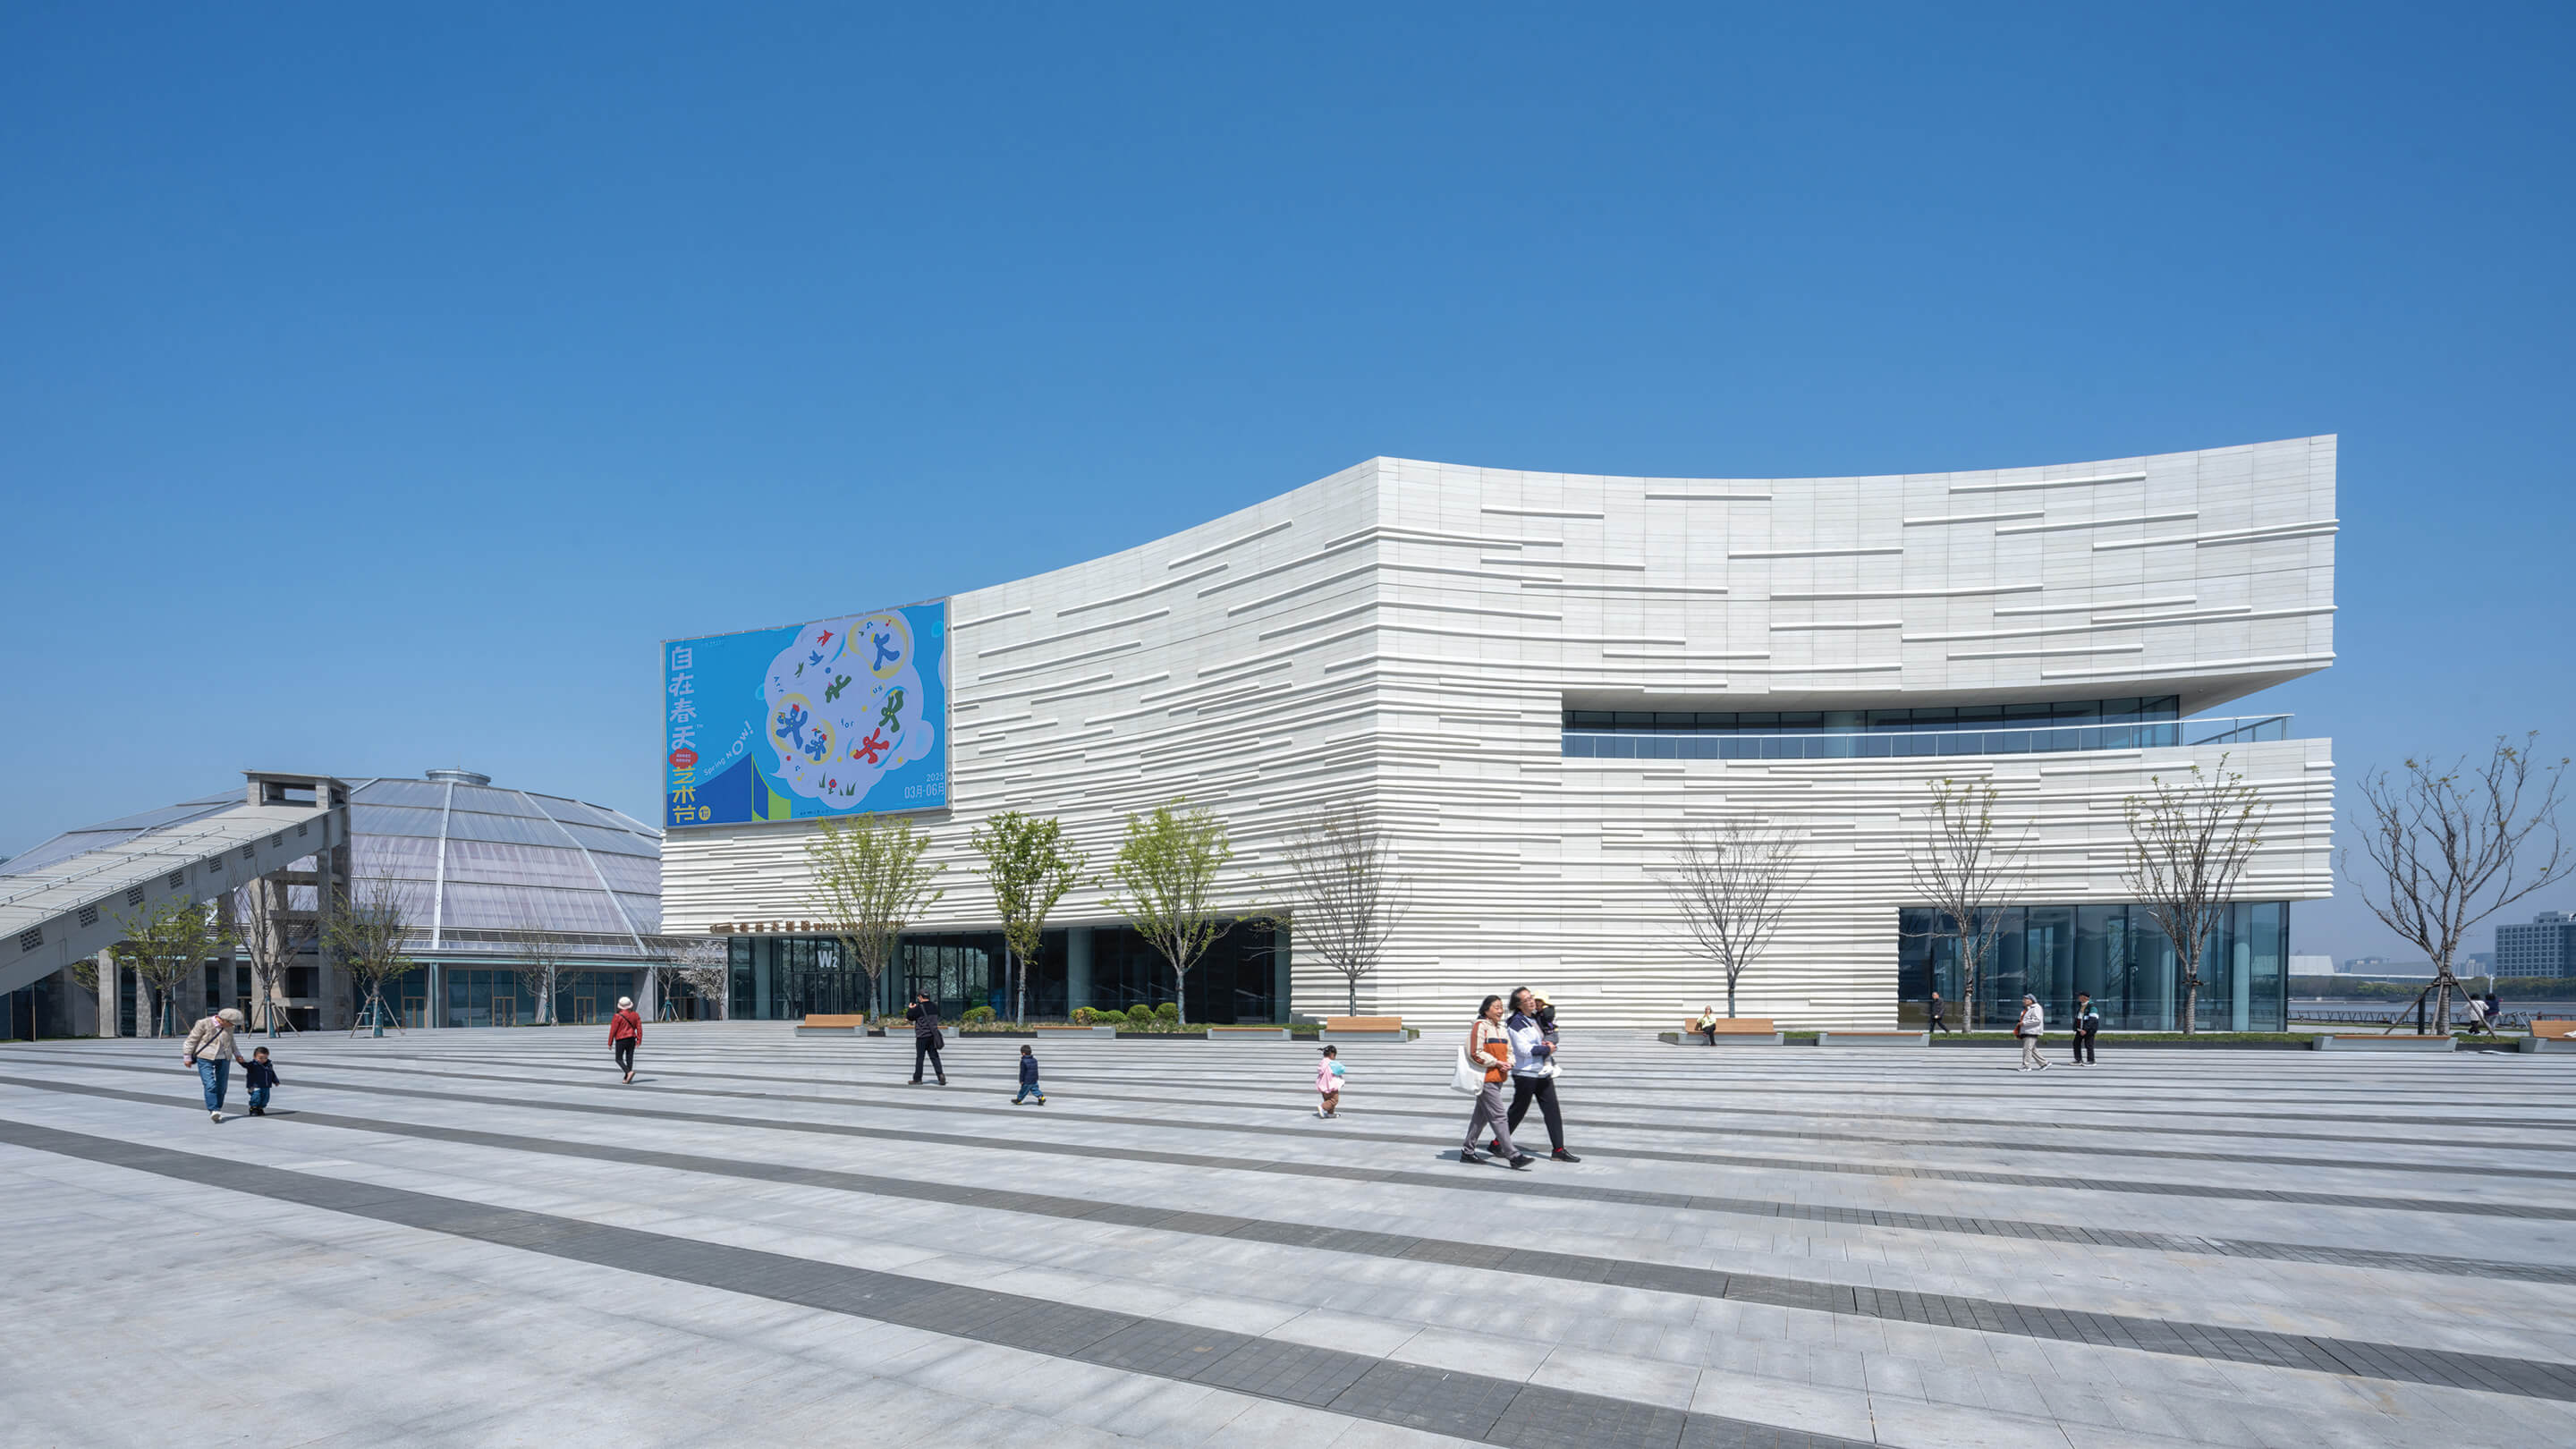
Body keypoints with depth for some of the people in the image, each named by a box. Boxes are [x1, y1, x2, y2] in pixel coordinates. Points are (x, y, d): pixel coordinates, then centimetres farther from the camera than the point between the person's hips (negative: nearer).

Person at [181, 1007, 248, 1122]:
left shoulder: (229, 1027, 4)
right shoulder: (204, 1024, -13)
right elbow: (191, 1040, -5)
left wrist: (237, 1055, 23)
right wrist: (187, 1057, -3)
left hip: (224, 1059, 5)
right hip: (205, 1059, -5)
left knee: (222, 1086, 6)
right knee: (210, 1085, -16)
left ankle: (218, 1109, 17)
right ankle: (213, 1110, -20)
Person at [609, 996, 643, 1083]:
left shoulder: (617, 1016, -10)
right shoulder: (635, 1015, 4)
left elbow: (613, 1030, -9)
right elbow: (639, 1028, 1)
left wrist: (610, 1043, -2)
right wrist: (639, 1040, 2)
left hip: (621, 1040, -5)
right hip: (632, 1039, 5)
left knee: (619, 1059, 2)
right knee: (629, 1058, 7)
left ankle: (629, 1072, -19)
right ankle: (626, 1078, 7)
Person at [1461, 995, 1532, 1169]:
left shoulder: (1501, 1029, 15)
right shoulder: (1480, 1026, -11)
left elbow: (1509, 1051, 21)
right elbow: (1476, 1053, -17)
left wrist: (1508, 1063, -1)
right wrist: (1497, 1063, -16)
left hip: (1498, 1079, 9)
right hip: (1485, 1079, -9)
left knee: (1480, 1116, 14)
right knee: (1498, 1117, -9)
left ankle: (1467, 1152, 23)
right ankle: (1513, 1156, -12)